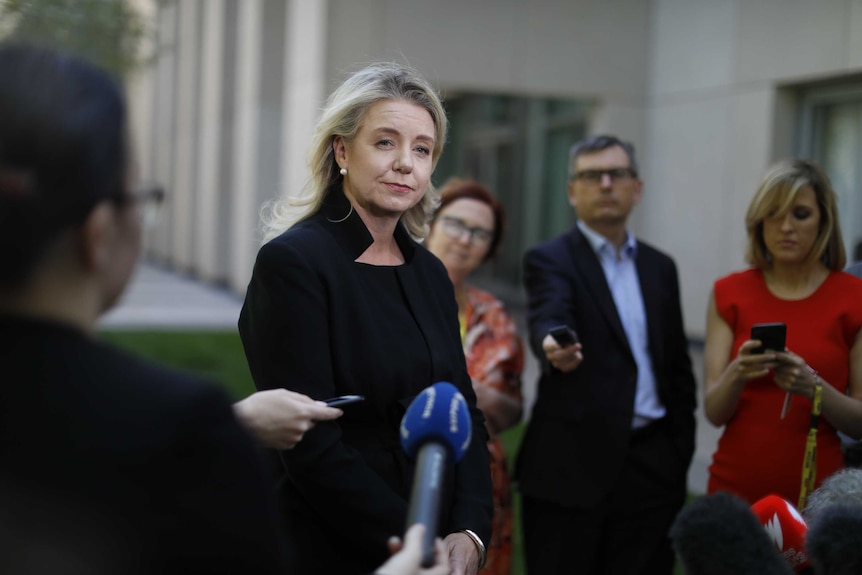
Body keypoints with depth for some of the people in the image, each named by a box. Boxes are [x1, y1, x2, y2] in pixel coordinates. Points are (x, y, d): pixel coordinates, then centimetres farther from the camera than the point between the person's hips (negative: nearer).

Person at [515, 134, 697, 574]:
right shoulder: (549, 260, -2)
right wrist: (554, 348, -46)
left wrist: (681, 453, 9)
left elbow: (678, 368, 16)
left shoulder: (660, 268, 13)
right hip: (571, 467, -4)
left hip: (652, 468, 5)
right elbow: (548, 320, -24)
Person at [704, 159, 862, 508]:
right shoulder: (729, 294, 1)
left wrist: (813, 385, -20)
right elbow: (714, 412, -3)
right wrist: (736, 375, -23)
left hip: (813, 490, -1)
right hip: (736, 484, 1)